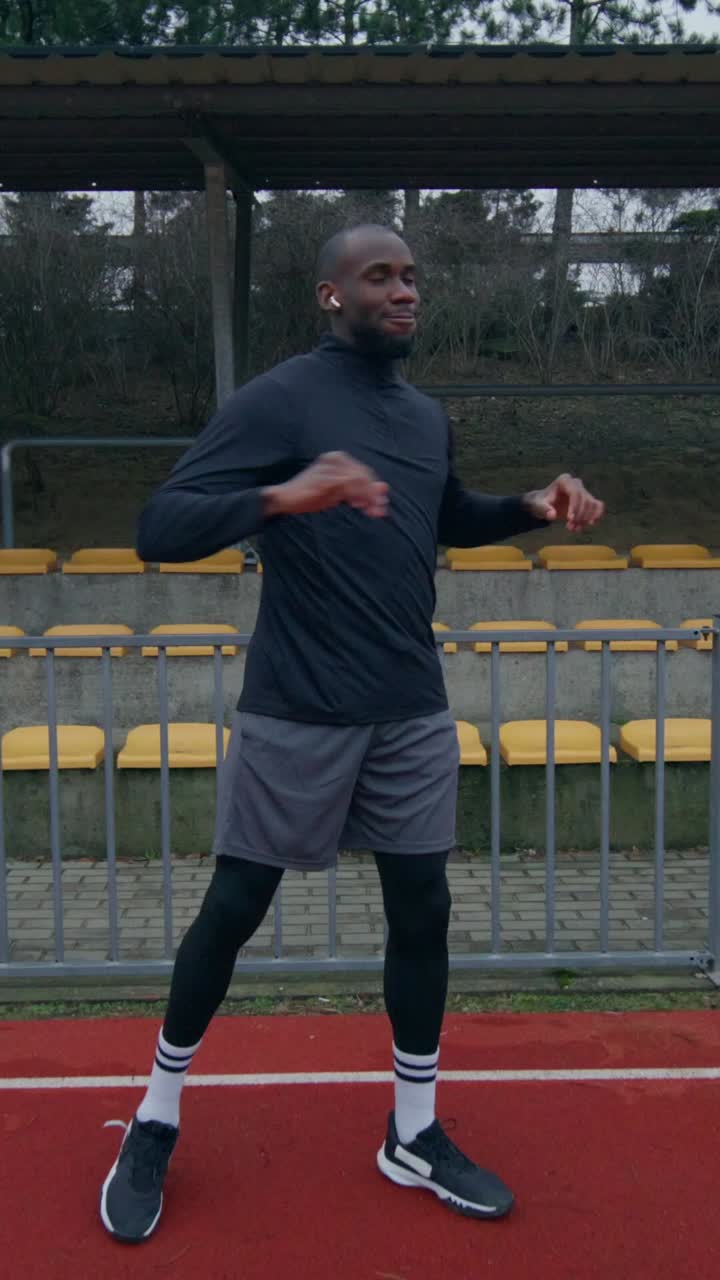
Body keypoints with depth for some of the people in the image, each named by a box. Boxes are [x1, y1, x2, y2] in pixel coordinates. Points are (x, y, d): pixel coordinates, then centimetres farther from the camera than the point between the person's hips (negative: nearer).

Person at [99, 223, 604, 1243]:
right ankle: (157, 1122, 28)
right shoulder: (277, 399, -11)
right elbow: (160, 527, -19)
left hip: (413, 711, 6)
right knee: (234, 908, 5)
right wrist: (281, 497, -37)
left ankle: (415, 1134, 28)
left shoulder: (427, 415, 10)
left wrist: (533, 507, 9)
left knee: (423, 908, 9)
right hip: (298, 714, -6)